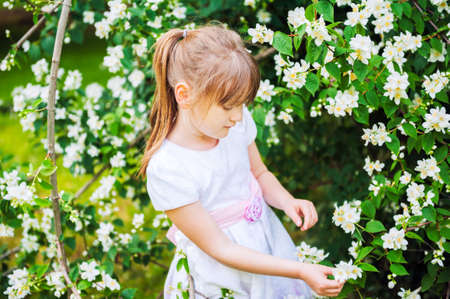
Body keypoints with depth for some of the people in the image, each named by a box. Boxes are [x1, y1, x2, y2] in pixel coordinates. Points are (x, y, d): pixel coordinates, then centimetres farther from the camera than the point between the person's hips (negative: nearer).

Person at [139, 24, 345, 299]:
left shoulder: (237, 121, -13)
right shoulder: (166, 168, -30)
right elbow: (219, 248, -24)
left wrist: (288, 202, -15)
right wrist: (300, 271, -27)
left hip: (265, 235, 5)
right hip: (220, 276, -5)